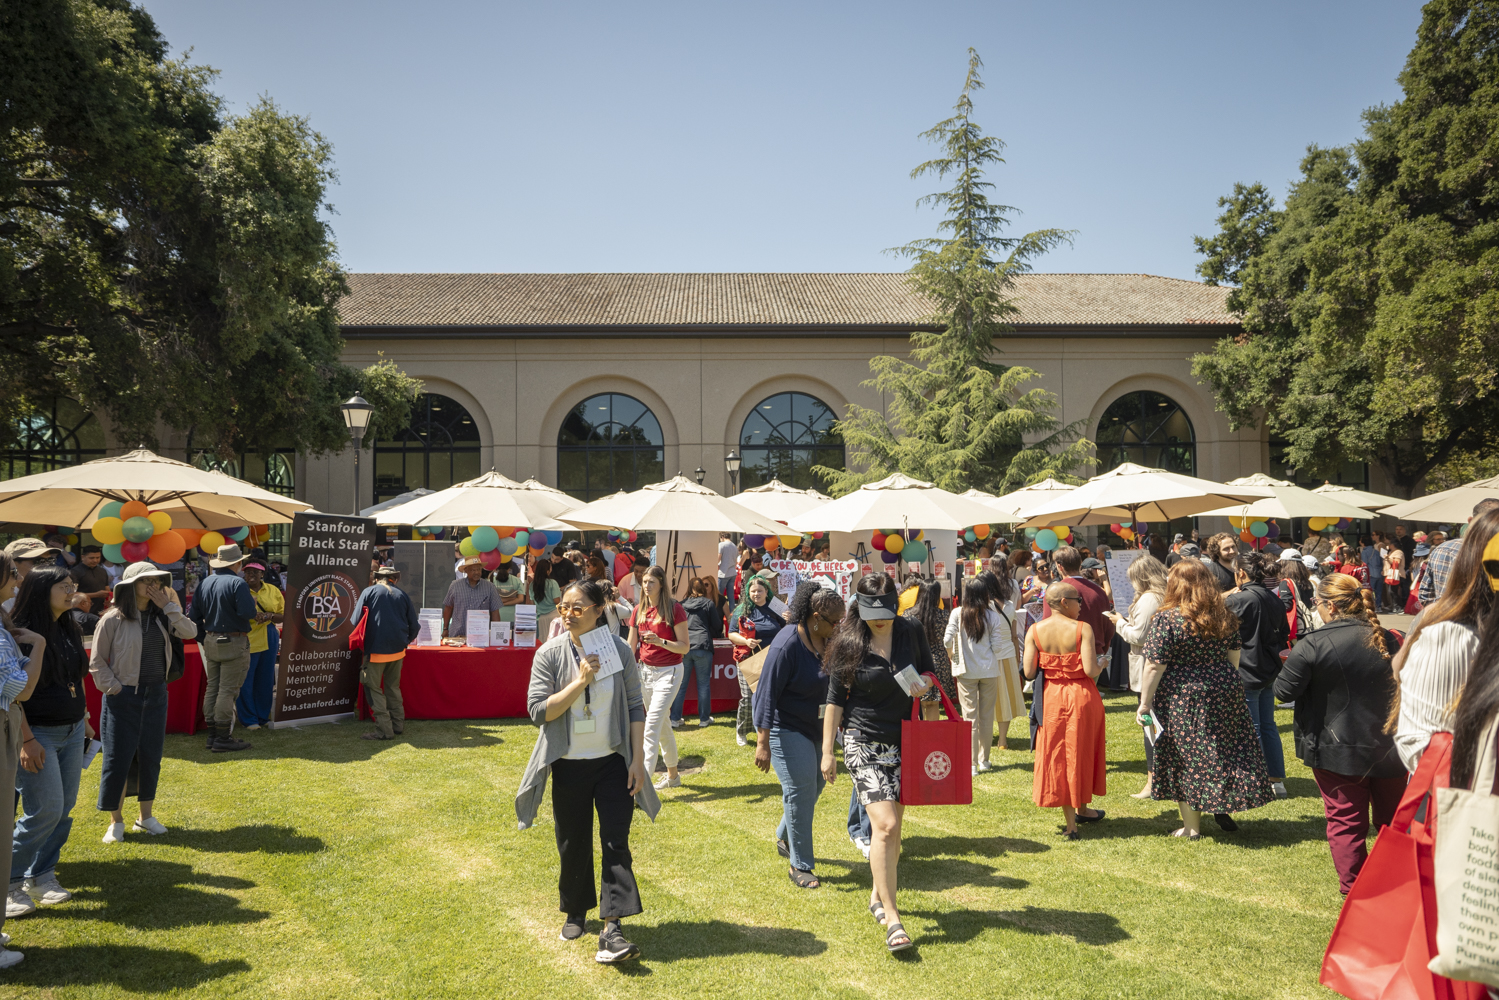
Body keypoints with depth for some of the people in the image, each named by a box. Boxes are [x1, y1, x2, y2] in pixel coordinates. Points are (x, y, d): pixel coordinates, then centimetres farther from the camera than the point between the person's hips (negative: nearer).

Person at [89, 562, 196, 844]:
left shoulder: (161, 617, 5)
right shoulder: (113, 619, -9)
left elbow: (190, 632, -9)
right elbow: (97, 661, -5)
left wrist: (168, 606, -11)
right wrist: (113, 688, -11)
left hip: (156, 694, 5)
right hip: (124, 697, -5)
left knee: (151, 756, 11)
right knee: (118, 758, 1)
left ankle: (146, 816, 23)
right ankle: (116, 821, 14)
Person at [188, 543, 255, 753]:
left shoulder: (204, 583, 10)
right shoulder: (237, 583, -13)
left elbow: (195, 616, 13)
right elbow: (248, 612, -23)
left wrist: (203, 640, 21)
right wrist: (252, 601, -2)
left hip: (211, 642, 8)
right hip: (233, 643, -7)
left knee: (212, 688, 13)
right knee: (228, 690, -5)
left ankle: (213, 735, 18)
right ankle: (223, 738, -3)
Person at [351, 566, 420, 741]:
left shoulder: (369, 592, -2)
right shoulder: (402, 595, 7)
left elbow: (355, 621, -6)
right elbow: (414, 627, 9)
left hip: (375, 649, -4)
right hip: (398, 650, 4)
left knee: (373, 688, 2)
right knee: (393, 687, 18)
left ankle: (384, 730, -3)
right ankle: (398, 725, 20)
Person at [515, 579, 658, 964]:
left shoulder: (620, 650, -5)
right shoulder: (550, 654, -8)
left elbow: (635, 706, 0)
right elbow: (537, 710, -14)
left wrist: (638, 758, -5)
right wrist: (580, 682, -23)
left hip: (613, 762, 0)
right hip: (570, 764, 0)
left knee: (616, 843, -6)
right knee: (573, 844, 12)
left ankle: (612, 930, -4)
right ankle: (576, 911, 34)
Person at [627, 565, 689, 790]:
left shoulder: (674, 609, -10)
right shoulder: (639, 611, 7)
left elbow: (685, 647, -11)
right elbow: (631, 647, 10)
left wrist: (660, 641, -26)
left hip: (668, 672, -6)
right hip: (646, 670, 6)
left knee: (652, 725, -14)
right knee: (663, 725, 16)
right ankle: (672, 775, 30)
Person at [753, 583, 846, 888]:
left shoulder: (826, 640, -1)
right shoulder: (788, 644, -25)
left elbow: (834, 683, 13)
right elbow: (768, 694, -24)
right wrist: (763, 743, -25)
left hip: (815, 725, 8)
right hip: (786, 727, -8)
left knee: (815, 783, 16)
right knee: (800, 791, -7)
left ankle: (784, 838, 39)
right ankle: (800, 866, 4)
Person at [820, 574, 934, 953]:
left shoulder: (912, 633, 0)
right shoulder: (849, 642, -8)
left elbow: (929, 671, 15)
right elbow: (835, 699, -3)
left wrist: (925, 683, -10)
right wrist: (827, 751, -3)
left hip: (905, 742, 4)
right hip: (865, 743, -4)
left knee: (892, 827, 12)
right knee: (884, 825, -14)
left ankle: (878, 895, 33)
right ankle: (891, 919, -9)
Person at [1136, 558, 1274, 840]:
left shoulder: (1167, 619, -16)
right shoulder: (1225, 616, 2)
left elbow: (1154, 666, -16)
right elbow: (1234, 655, 13)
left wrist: (1145, 703, -9)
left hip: (1182, 700, -5)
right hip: (1224, 691, 5)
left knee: (1185, 761, 7)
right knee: (1226, 751, 19)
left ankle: (1192, 826, 16)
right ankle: (1224, 808, 26)